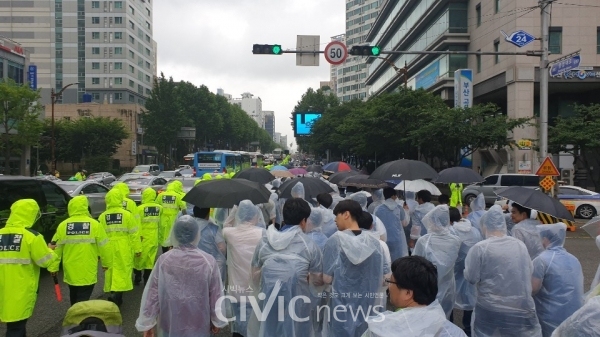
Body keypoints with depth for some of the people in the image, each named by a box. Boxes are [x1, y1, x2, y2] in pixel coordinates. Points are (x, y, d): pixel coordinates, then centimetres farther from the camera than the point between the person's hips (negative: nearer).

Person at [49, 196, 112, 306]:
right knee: (83, 299, 2)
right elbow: (104, 246, -5)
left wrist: (53, 267, 10)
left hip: (70, 271, 3)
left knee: (74, 298, 23)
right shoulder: (95, 225, -9)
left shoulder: (63, 225, -3)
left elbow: (56, 248, 0)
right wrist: (106, 262, 9)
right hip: (87, 271, -3)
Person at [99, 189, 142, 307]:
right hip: (123, 249, -2)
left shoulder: (102, 216, 0)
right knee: (122, 272, 1)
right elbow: (134, 233, -5)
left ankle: (114, 294, 20)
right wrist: (137, 249, 2)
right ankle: (116, 294, -14)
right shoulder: (127, 215, -6)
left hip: (108, 249, 3)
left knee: (111, 273, 12)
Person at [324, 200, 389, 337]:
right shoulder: (374, 240, -1)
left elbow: (327, 279, -11)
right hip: (368, 307, 4)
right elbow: (383, 279, 2)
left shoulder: (335, 240, -12)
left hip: (342, 309, -3)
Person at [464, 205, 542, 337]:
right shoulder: (520, 245, 2)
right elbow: (530, 272, 12)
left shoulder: (479, 248, -12)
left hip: (490, 312, -3)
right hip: (522, 309, 3)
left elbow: (471, 278, -9)